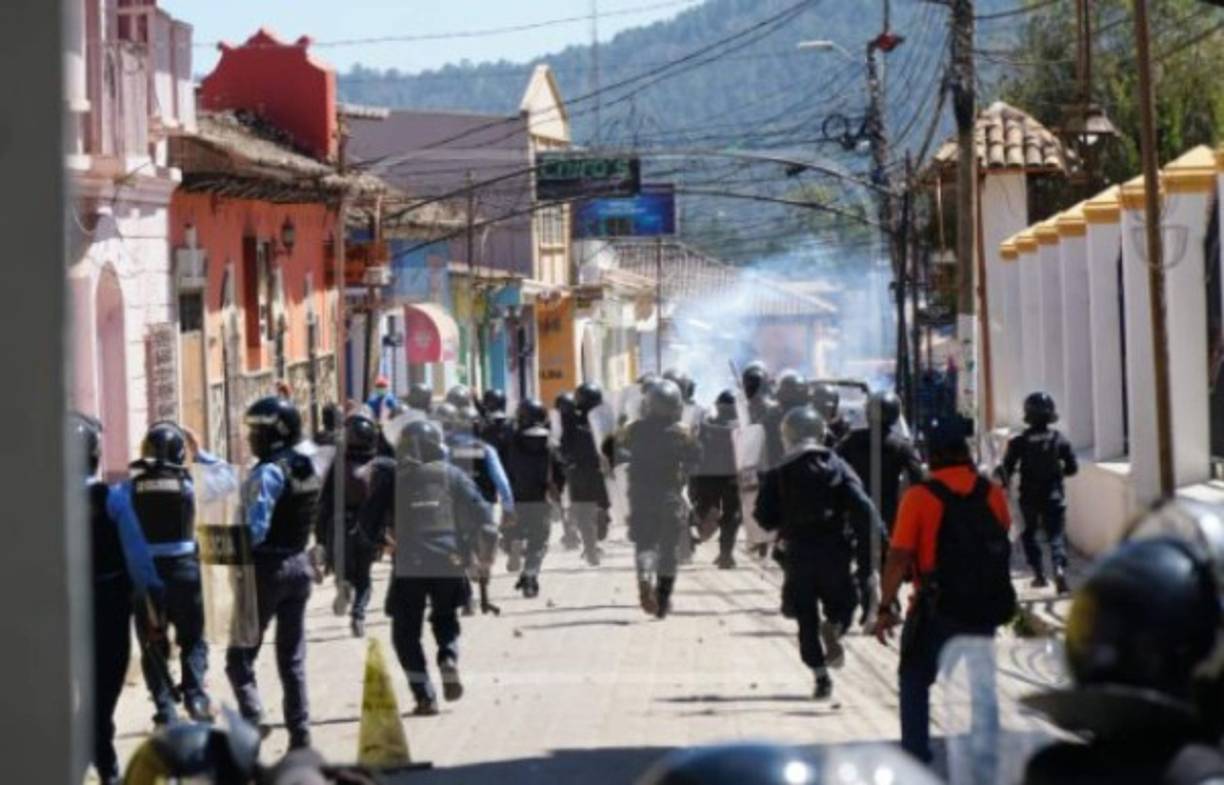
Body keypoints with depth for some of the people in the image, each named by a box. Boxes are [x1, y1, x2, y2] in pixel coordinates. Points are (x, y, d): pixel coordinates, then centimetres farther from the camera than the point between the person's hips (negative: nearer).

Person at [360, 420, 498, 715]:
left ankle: (424, 695, -3)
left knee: (406, 631, 10)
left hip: (408, 567, -2)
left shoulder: (392, 479, 2)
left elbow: (370, 521, 3)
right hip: (449, 561, 2)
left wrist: (382, 541, 24)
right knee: (445, 619, 24)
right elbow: (480, 513, -2)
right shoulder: (453, 475, 4)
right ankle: (449, 660, -6)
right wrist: (485, 552, 10)